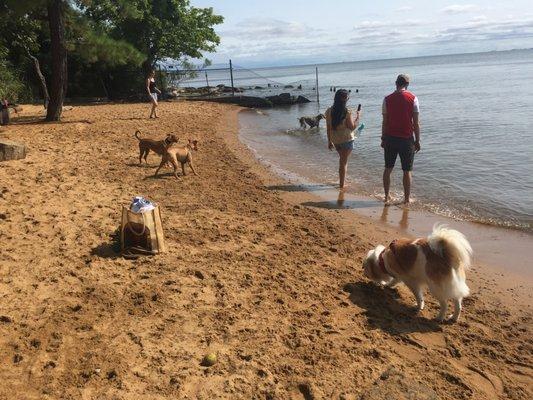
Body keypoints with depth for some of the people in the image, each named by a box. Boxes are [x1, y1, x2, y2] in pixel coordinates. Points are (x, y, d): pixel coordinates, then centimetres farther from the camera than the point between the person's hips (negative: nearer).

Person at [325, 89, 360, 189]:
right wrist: (357, 118, 2)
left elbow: (328, 128, 1)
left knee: (342, 159, 26)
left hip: (335, 140, 5)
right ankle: (342, 184, 11)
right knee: (344, 162, 6)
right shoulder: (346, 113, -19)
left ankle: (342, 180, 32)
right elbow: (352, 127, -13)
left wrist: (329, 141, 10)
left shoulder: (329, 111, -5)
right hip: (346, 140, -5)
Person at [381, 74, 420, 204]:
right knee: (407, 171, 8)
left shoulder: (387, 99, -1)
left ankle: (387, 196, 18)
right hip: (407, 139, -2)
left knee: (388, 168, 13)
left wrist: (383, 139, 11)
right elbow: (416, 123, -6)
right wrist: (417, 141, 2)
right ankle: (407, 198, 14)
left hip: (390, 138, 2)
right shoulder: (412, 99, -6)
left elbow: (385, 122, 2)